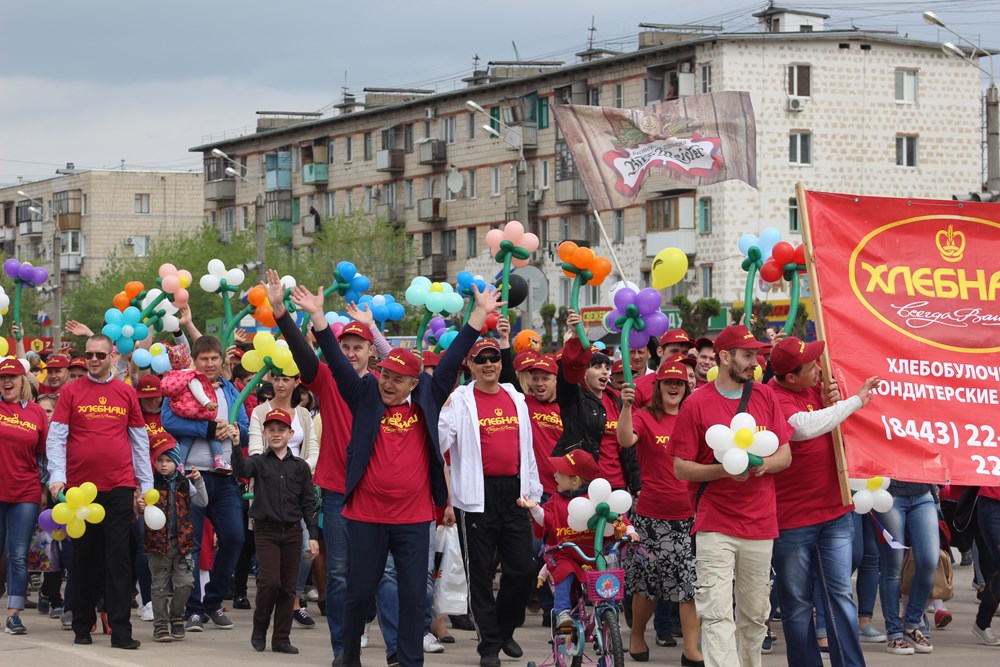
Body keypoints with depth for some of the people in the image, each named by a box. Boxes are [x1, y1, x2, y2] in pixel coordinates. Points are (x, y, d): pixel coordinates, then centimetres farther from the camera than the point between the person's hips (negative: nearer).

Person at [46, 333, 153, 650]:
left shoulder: (126, 393, 8)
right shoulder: (71, 391, 4)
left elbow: (140, 441, 11)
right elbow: (56, 437, 0)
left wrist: (146, 484, 7)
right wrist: (57, 476, -13)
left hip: (119, 486, 0)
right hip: (80, 487, 0)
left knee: (118, 558, -4)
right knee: (83, 558, 7)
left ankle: (121, 631, -6)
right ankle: (82, 626, 15)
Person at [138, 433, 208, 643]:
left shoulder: (184, 483, 5)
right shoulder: (151, 484, -3)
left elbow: (202, 502, 7)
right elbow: (144, 511, -3)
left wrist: (199, 482, -8)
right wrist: (141, 507, -27)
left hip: (181, 542, 2)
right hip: (158, 541, -2)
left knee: (185, 583, -2)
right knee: (160, 586, 4)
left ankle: (176, 616, 20)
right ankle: (161, 625, 12)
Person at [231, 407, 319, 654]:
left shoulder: (300, 466, 7)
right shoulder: (259, 462, 2)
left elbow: (308, 503, 8)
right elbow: (242, 470, -21)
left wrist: (313, 535, 3)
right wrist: (236, 446, -38)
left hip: (292, 531, 2)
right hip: (266, 530, -2)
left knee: (288, 587, 3)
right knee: (270, 581, -13)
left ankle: (281, 638, 10)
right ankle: (259, 628, 9)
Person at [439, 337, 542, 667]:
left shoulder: (516, 399, 12)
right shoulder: (459, 400, -2)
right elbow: (440, 443, -12)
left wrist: (533, 491, 15)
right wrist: (440, 410, -25)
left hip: (514, 492, 4)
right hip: (478, 495, -4)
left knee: (522, 568, 4)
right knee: (481, 573, 2)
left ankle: (505, 630, 24)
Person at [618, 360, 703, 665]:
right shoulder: (645, 418, -4)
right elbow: (625, 439, -24)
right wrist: (626, 406, -39)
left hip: (690, 514, 3)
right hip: (653, 516, -3)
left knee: (693, 581, -3)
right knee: (650, 581, 8)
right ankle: (637, 636, 29)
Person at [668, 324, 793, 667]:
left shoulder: (765, 396, 8)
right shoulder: (697, 403, -3)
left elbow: (785, 455, 9)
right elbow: (681, 468, -3)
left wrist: (765, 464, -13)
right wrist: (724, 470, -18)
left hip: (760, 523, 4)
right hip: (715, 524, -4)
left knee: (755, 615, 9)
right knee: (717, 614, -11)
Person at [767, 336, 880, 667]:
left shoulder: (816, 388, 7)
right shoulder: (772, 399, -15)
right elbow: (805, 427, -31)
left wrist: (831, 406, -4)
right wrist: (856, 401, -21)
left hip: (835, 512, 5)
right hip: (791, 519, -5)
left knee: (840, 593, 1)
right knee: (797, 603, 5)